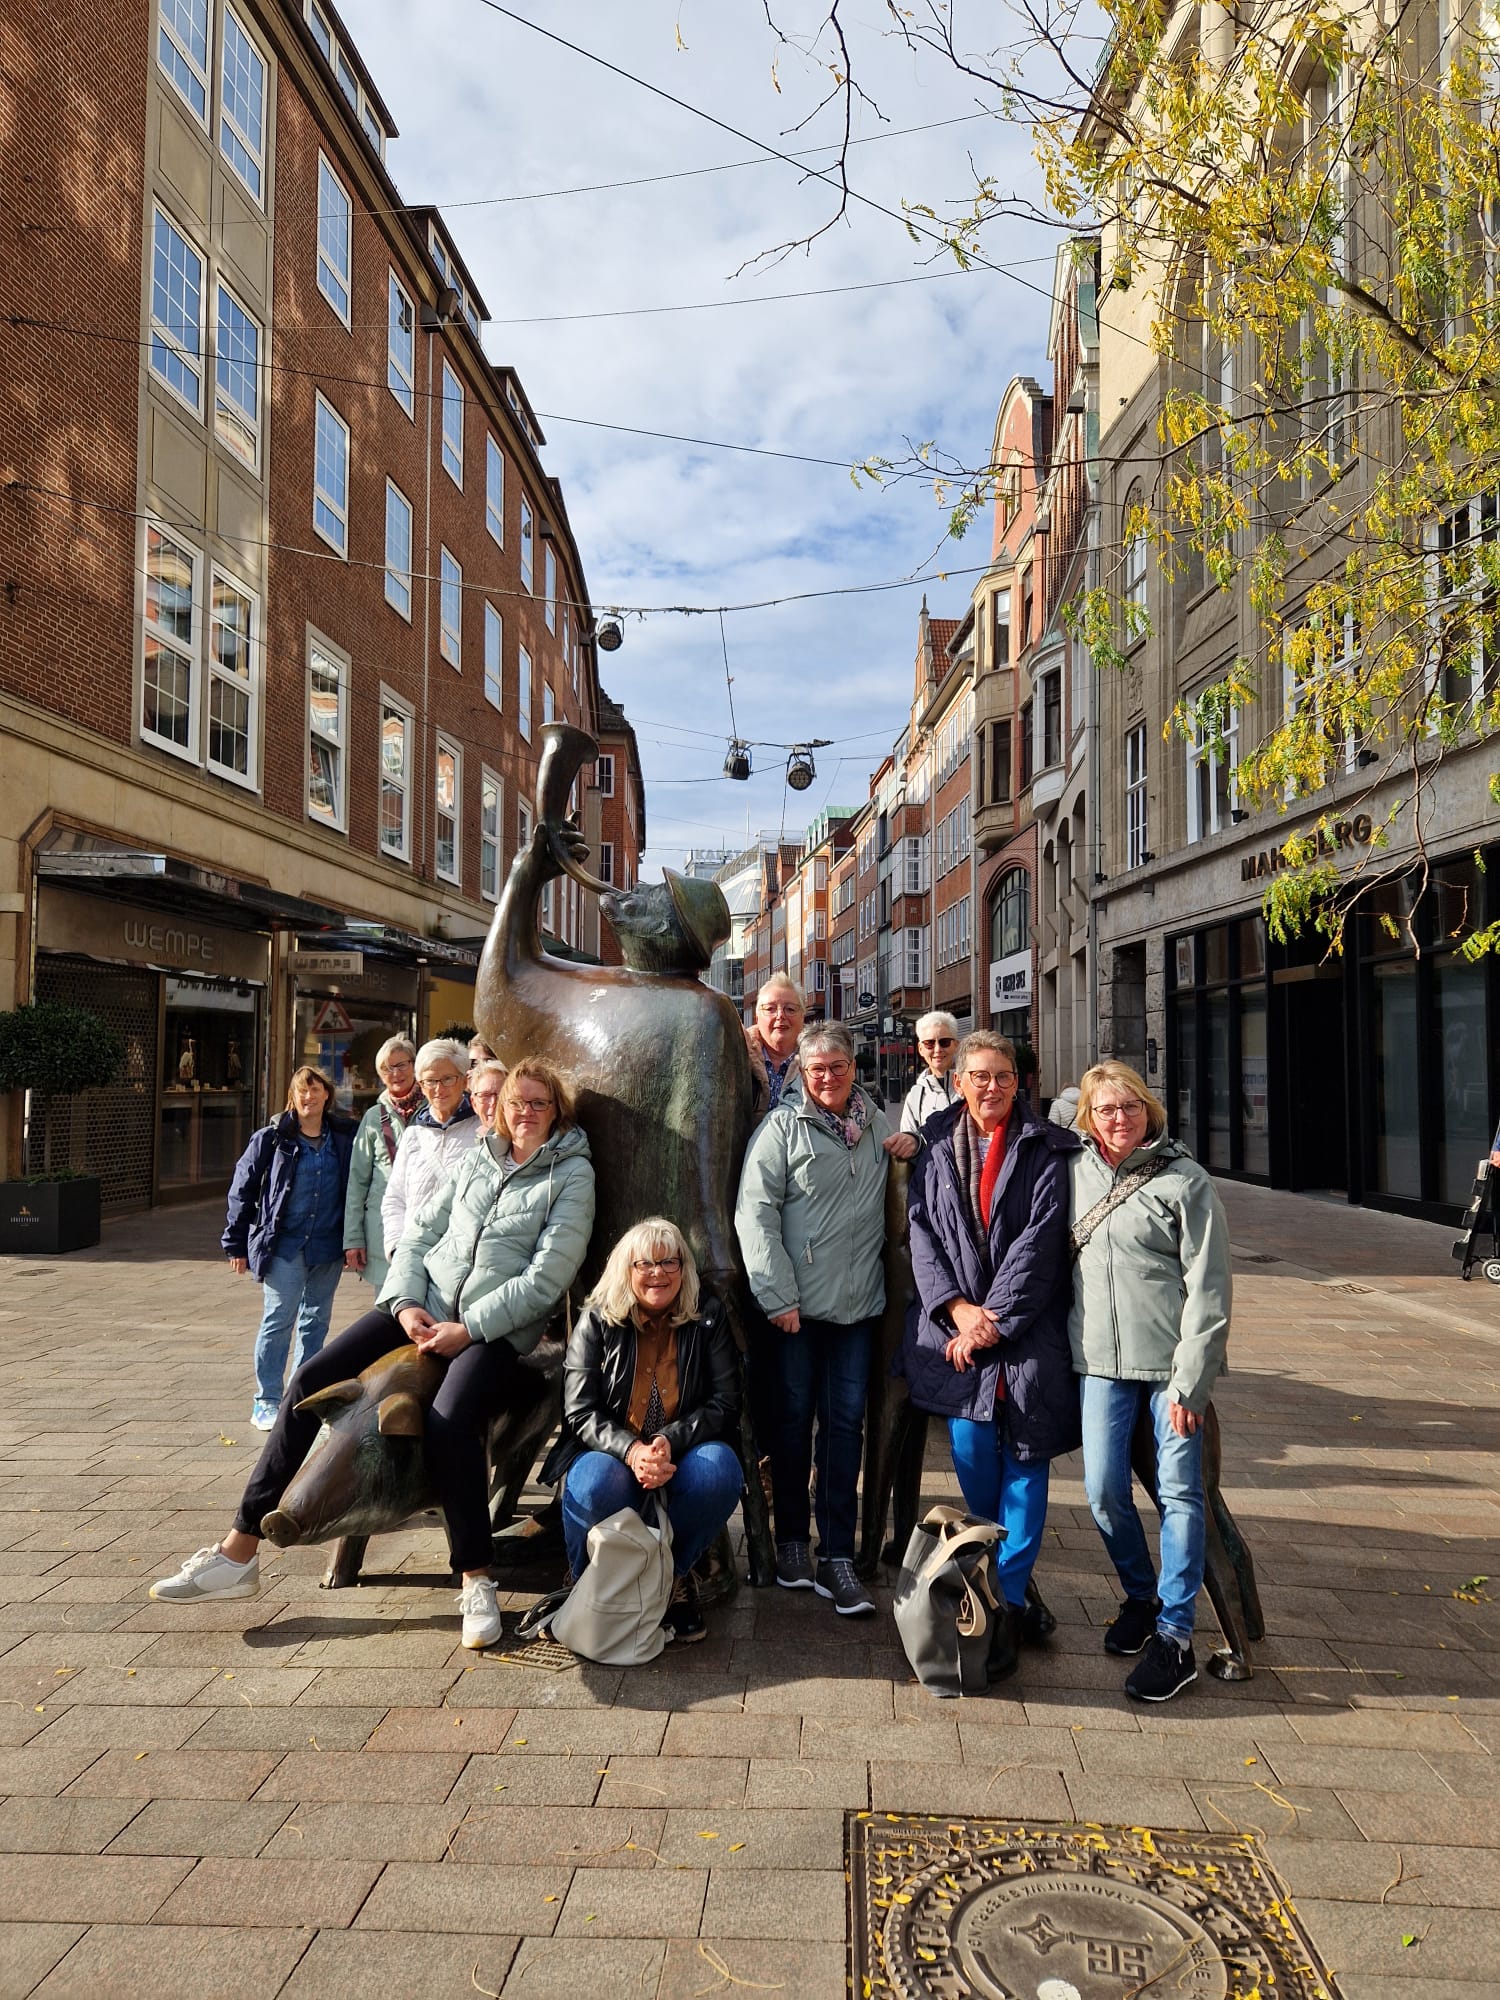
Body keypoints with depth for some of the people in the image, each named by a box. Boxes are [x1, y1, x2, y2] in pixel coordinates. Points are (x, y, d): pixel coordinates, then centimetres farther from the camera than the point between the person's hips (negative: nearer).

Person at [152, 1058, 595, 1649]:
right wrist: (405, 1303, -4)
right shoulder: (477, 1160, 14)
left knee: (448, 1422, -33)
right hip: (423, 1308, 6)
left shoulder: (572, 1175, -2)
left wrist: (467, 1329, -14)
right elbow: (419, 1233, 13)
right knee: (310, 1382, -9)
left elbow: (547, 1278, -10)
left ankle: (476, 1582, -15)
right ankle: (239, 1551, 0)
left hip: (497, 1330, -5)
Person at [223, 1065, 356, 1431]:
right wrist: (237, 1244, 1)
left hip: (328, 1248, 3)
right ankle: (266, 1401, 6)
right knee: (278, 1320, -5)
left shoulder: (344, 1138, 4)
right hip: (284, 1245, -3)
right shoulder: (272, 1138, -3)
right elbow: (242, 1190, 1)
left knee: (316, 1322, 10)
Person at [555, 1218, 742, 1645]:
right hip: (612, 1450, -1)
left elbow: (726, 1403, -5)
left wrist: (670, 1442, -24)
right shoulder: (596, 1321, -2)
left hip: (685, 1451, 1)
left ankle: (673, 1575, -3)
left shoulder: (709, 1318, 0)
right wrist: (631, 1450, -28)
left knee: (718, 1470, -32)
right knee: (596, 1485, -35)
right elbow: (579, 1411, -8)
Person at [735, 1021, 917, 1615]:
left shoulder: (876, 1121, 11)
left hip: (857, 1301, 3)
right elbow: (755, 1214, -9)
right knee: (792, 1420, 9)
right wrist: (778, 1296, -14)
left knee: (845, 1424, 5)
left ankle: (836, 1555, 13)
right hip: (796, 1305, -3)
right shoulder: (782, 1126, -4)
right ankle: (791, 1540, 24)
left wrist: (914, 1143, 3)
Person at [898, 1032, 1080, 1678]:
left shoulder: (1045, 1150, 1)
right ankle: (987, 1575, 24)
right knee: (971, 1454, 2)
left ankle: (1009, 1602, 8)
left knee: (1023, 1461, 0)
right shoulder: (937, 1147, 10)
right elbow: (921, 1233, 5)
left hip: (1027, 1328, -2)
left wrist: (991, 1322, -12)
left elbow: (1039, 1240, -7)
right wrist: (957, 1308, -9)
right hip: (955, 1326, 2)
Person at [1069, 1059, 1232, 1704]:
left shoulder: (1184, 1179, -7)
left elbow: (1208, 1287, -9)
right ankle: (1140, 1596, 31)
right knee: (1104, 1490, 6)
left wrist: (1189, 1382, -12)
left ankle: (1175, 1638, 12)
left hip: (1171, 1360, -4)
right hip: (1100, 1358, 4)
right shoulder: (1075, 1170, 5)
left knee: (1179, 1491, 1)